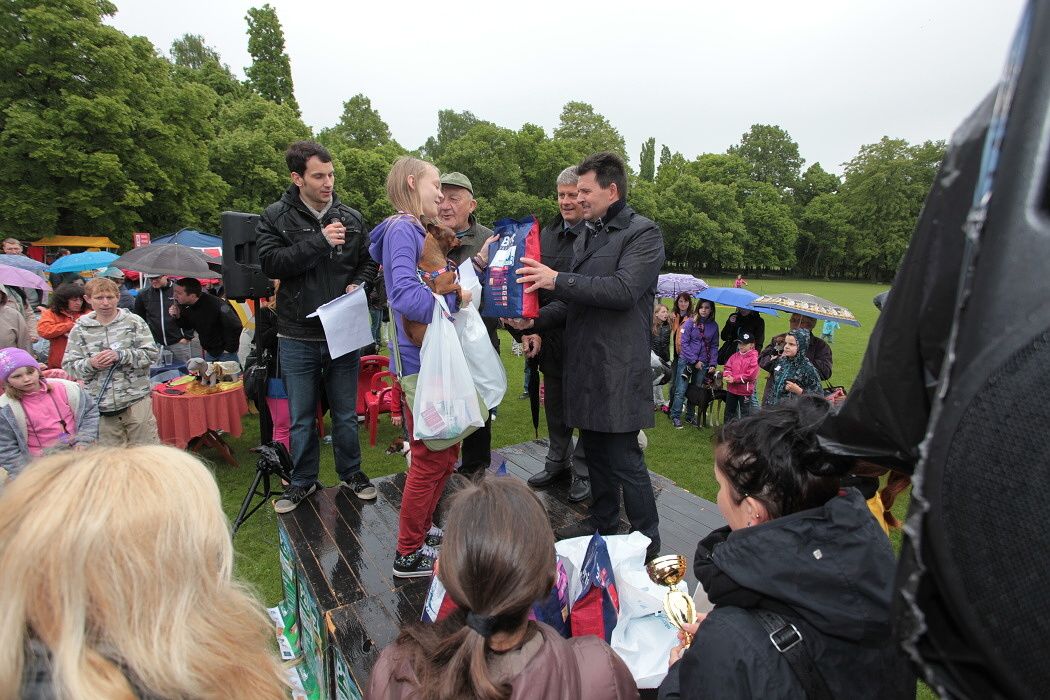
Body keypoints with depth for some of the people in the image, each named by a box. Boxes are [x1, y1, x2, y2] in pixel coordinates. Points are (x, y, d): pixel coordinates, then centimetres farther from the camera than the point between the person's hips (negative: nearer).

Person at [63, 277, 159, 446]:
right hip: (102, 406, 2)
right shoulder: (80, 329, 6)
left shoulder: (134, 321, 2)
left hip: (136, 400, -2)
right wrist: (90, 364, -12)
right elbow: (68, 366, 7)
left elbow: (151, 354, -4)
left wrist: (120, 355, -15)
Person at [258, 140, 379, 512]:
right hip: (298, 338, -1)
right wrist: (319, 240, -20)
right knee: (301, 417, 12)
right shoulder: (275, 216, -2)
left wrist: (358, 285, -8)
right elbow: (270, 262, -15)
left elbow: (368, 262, 13)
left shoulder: (350, 218, 4)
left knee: (346, 414, 13)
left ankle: (351, 472, 32)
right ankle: (303, 480, 30)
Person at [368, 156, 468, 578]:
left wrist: (457, 296, 1)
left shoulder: (420, 231, 17)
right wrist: (454, 306, -19)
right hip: (419, 361, -10)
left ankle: (422, 529, 36)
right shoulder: (401, 229, -14)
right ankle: (408, 555, 18)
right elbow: (406, 295, -29)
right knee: (430, 459, 1)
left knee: (447, 451, 19)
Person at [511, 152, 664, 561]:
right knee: (595, 451, 19)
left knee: (624, 458, -1)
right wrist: (533, 320, 4)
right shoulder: (587, 238, 18)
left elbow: (623, 290, -23)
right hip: (584, 364, 8)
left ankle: (647, 540, 17)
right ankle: (602, 522, 37)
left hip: (619, 369, -8)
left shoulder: (643, 234, -7)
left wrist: (557, 280, -24)